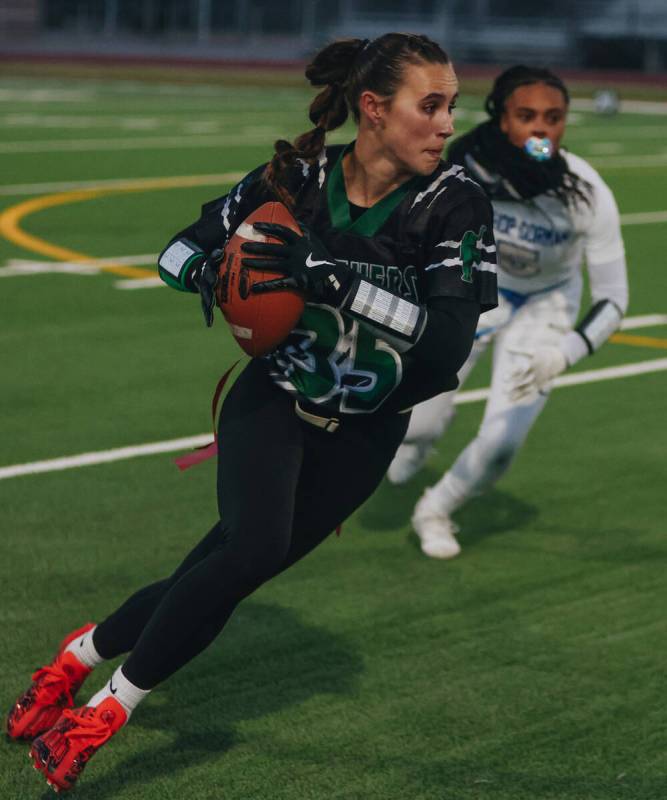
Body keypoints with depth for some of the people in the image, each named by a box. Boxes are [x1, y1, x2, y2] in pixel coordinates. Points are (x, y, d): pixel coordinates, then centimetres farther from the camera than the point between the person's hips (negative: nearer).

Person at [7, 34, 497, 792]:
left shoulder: (455, 204, -17)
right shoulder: (299, 177, -12)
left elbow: (448, 342, -29)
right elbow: (180, 250, 0)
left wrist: (327, 274, -37)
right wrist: (211, 272, -24)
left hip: (361, 438, 1)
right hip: (272, 401, -1)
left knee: (221, 575, -2)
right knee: (254, 546, -25)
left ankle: (84, 649, 24)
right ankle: (111, 707, -7)